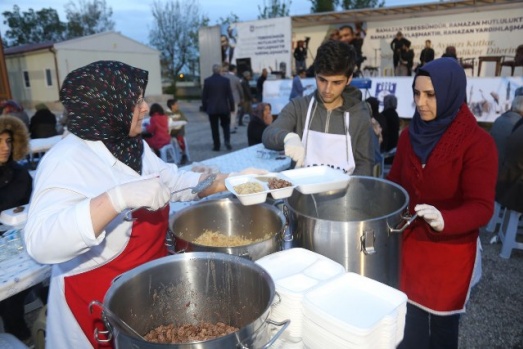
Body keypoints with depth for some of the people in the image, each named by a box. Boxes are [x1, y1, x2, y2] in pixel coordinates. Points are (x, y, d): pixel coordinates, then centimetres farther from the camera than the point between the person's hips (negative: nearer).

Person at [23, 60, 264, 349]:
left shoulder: (133, 145, 0)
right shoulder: (66, 162, -24)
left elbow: (174, 181, 10)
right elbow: (40, 243, -35)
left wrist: (233, 179, 3)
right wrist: (118, 198, -45)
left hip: (152, 281, 8)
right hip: (100, 298, -7)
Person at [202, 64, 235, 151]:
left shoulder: (207, 81, -4)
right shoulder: (226, 80, -4)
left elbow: (204, 96, -2)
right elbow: (230, 95, -3)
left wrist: (205, 107, 8)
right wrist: (232, 107, 4)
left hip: (212, 108, -1)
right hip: (224, 108, 1)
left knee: (214, 128, 6)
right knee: (226, 125, 16)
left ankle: (216, 146, 8)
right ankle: (227, 141, -4)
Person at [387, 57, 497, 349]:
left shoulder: (478, 143, -16)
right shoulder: (411, 134, 0)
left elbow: (482, 207, -19)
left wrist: (444, 221, -37)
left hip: (451, 251, -4)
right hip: (408, 242, 4)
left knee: (442, 325, 14)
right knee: (409, 323, 15)